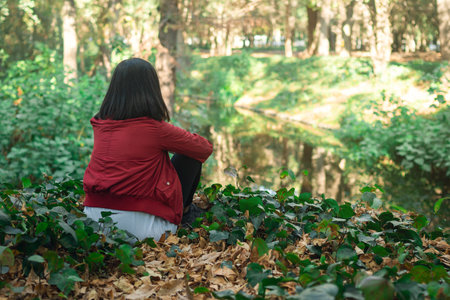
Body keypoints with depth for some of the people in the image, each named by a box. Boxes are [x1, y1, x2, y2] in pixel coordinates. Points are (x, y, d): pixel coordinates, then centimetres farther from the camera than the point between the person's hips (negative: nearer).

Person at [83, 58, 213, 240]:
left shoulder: (99, 125, 2)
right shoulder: (155, 128, -12)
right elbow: (206, 148, 5)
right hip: (141, 228, -6)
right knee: (191, 156, 12)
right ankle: (184, 212, 34)